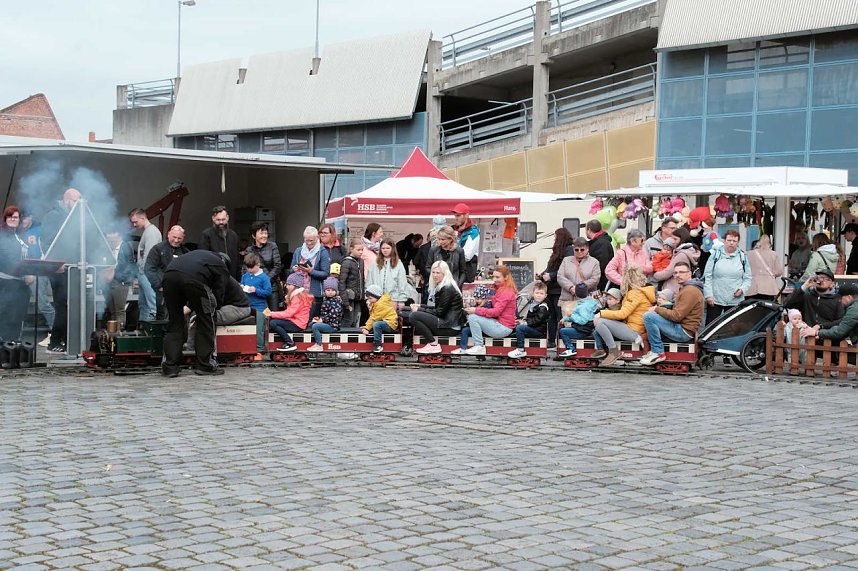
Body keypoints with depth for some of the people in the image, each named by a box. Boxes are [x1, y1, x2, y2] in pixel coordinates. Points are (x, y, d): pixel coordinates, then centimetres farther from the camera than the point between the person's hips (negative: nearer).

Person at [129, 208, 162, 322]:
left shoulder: (152, 231, -11)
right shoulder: (145, 232, 20)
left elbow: (149, 254, -18)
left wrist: (142, 270, -15)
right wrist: (139, 274, 17)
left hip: (148, 273, -10)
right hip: (143, 274, 10)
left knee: (151, 303, -11)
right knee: (142, 304, 13)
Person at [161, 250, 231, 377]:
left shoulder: (200, 254, 41)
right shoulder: (222, 268, 26)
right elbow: (218, 296, 17)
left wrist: (189, 306, 39)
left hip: (169, 274, 5)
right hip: (193, 279, -5)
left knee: (174, 323, 17)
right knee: (205, 320, 14)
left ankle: (169, 366, 14)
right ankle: (205, 365, 16)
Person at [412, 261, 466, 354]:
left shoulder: (448, 289, -14)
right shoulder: (439, 286, 17)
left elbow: (440, 312, -14)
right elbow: (436, 307, 19)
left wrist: (419, 310, -9)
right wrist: (420, 306, 5)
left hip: (450, 326, -11)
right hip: (444, 321, 11)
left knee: (414, 316, -18)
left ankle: (434, 345, -13)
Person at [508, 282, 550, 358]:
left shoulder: (543, 307, -17)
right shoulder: (532, 303, 13)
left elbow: (537, 320, -23)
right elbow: (529, 317, 25)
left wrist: (525, 322, -20)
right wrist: (523, 320, 6)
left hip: (539, 330, -10)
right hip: (532, 328, 10)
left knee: (519, 328, -26)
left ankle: (521, 350, -26)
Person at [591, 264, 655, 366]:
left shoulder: (636, 293, -14)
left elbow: (622, 314, -21)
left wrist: (602, 313, -12)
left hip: (633, 330, -10)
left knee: (599, 322, -22)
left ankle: (613, 351, -16)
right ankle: (600, 349, -1)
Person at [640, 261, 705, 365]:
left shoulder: (690, 291, -16)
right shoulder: (686, 288, 20)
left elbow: (677, 316, -21)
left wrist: (657, 309, -9)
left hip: (685, 331, -11)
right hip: (682, 329, 11)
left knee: (648, 317, -21)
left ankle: (658, 353, -15)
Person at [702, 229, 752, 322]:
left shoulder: (742, 257, 6)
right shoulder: (716, 254, 1)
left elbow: (747, 278, 10)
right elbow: (707, 276, 0)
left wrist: (742, 289, -9)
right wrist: (708, 295, -7)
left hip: (735, 300, 1)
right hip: (715, 300, -1)